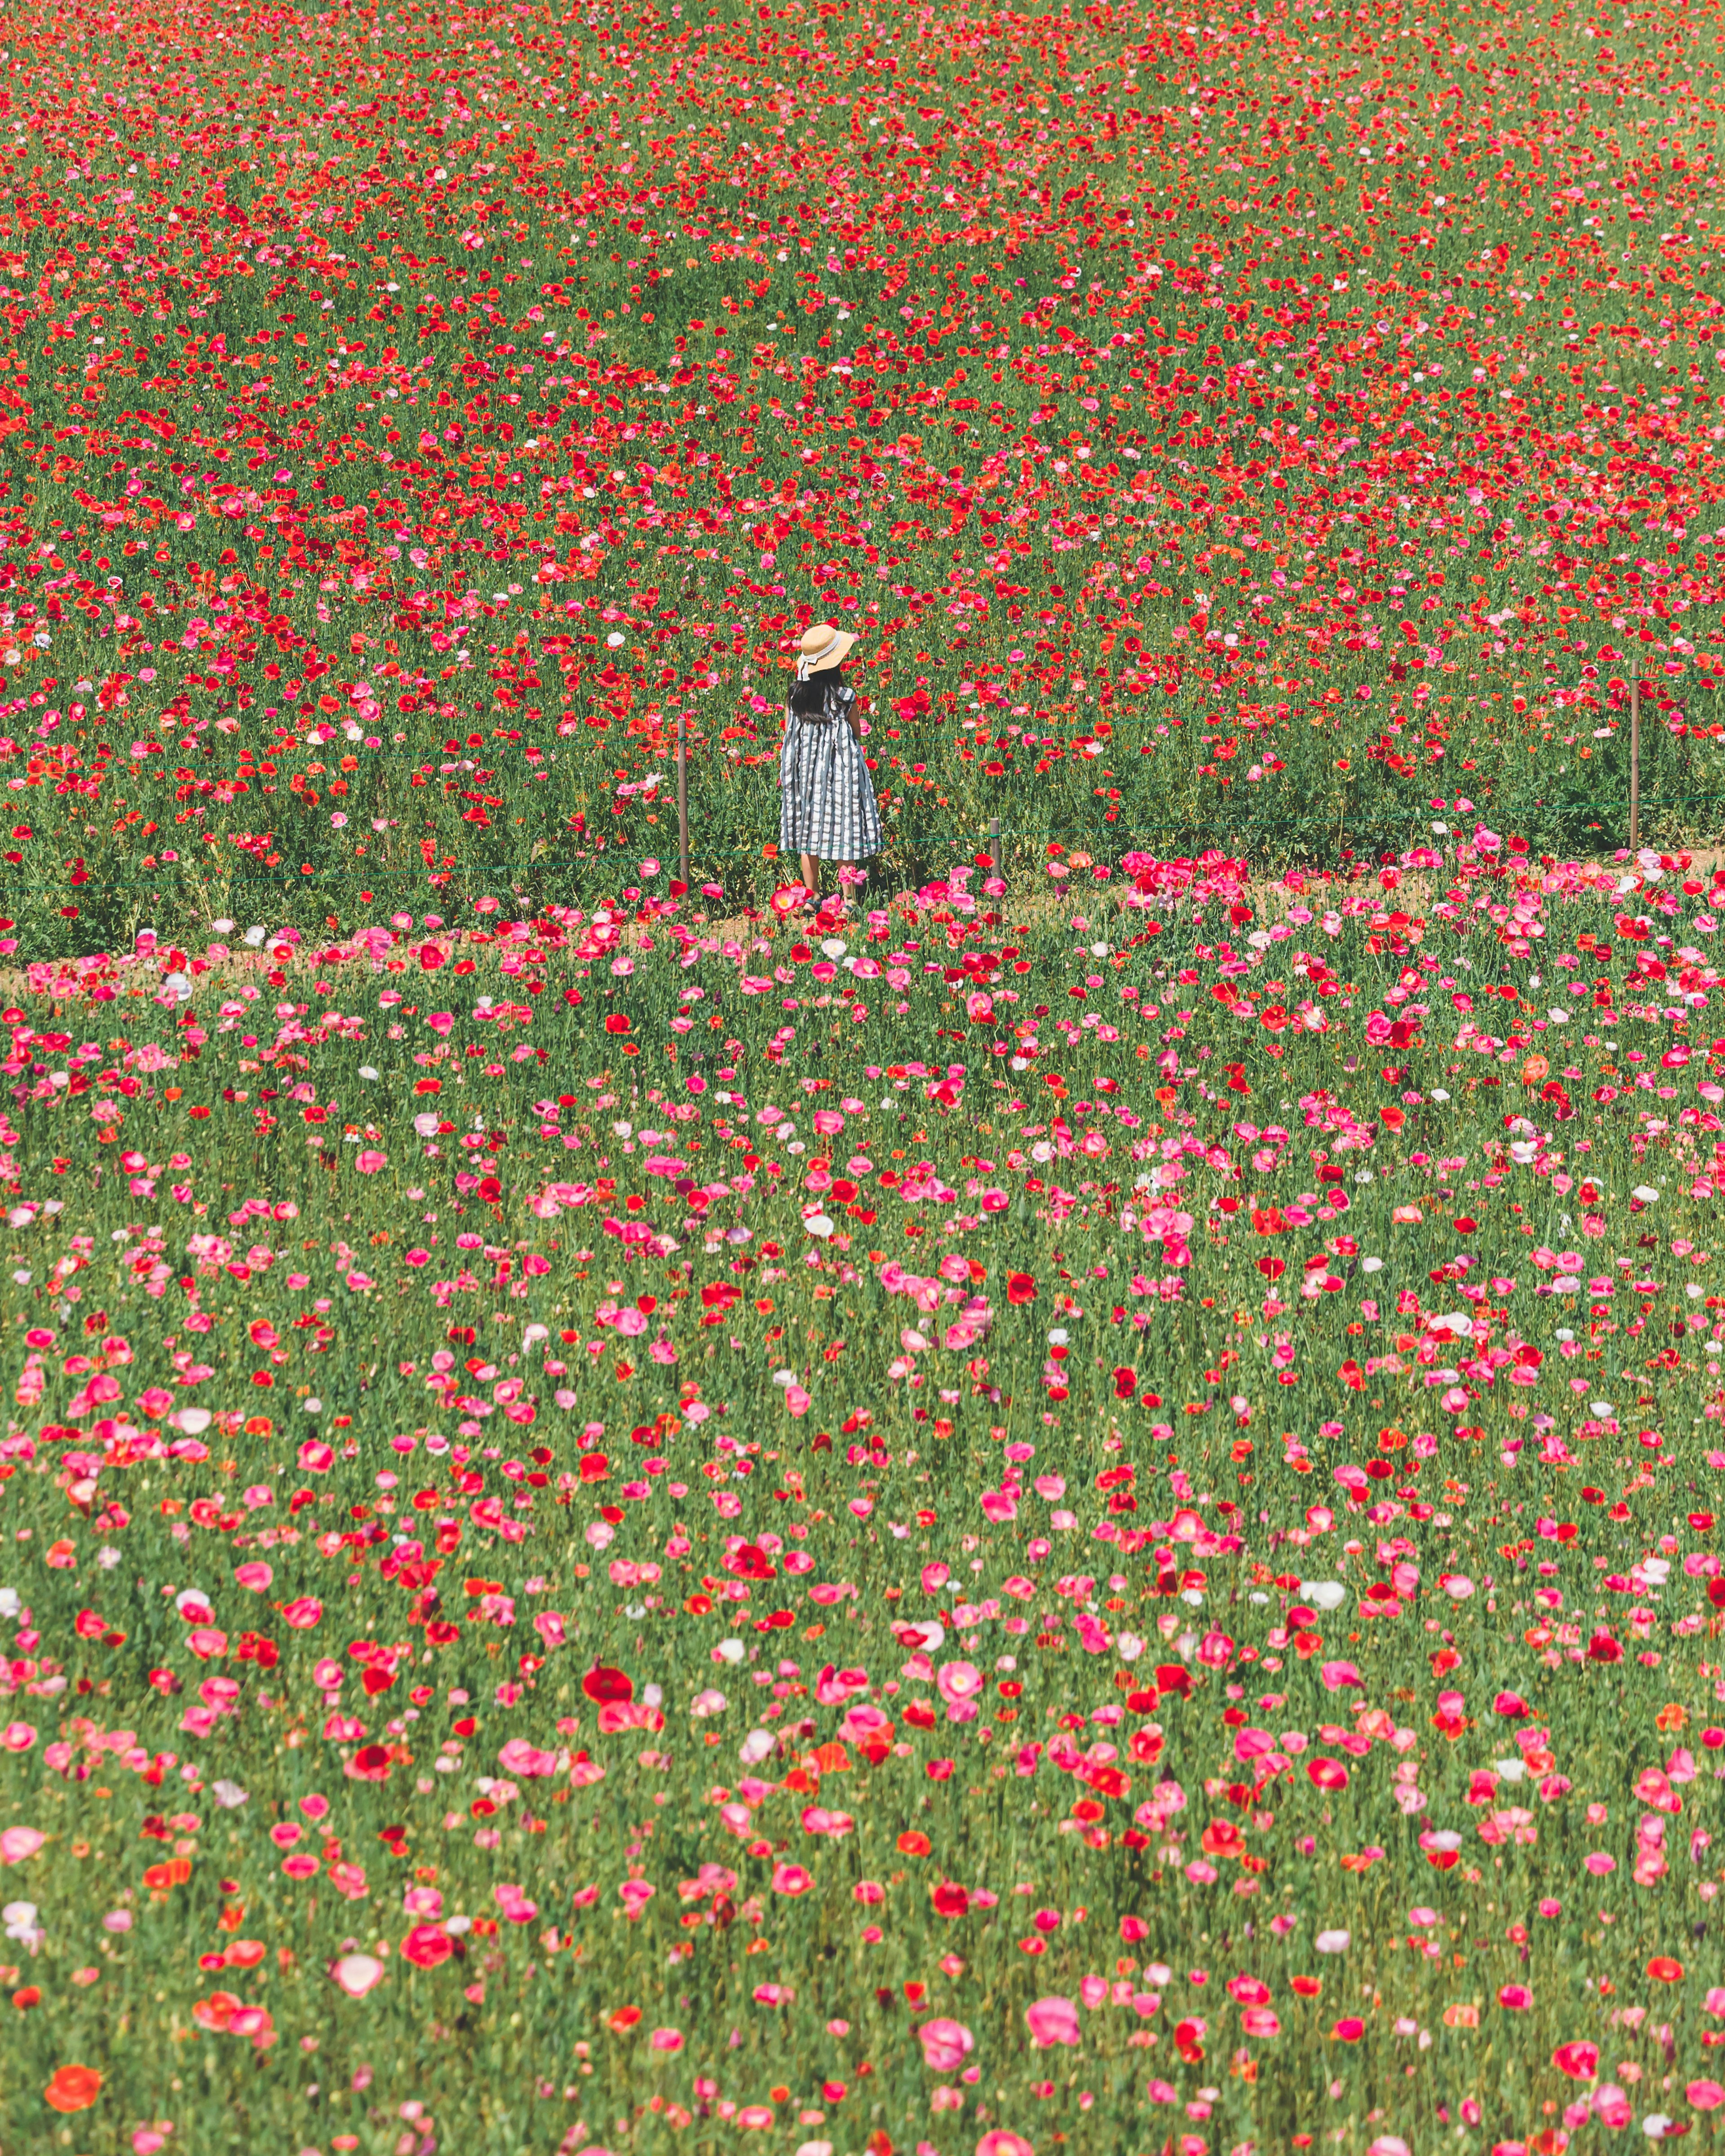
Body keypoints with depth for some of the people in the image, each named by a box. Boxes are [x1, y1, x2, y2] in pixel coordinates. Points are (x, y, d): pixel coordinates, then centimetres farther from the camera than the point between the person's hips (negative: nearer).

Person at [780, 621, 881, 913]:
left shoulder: (796, 698, -5)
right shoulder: (845, 697, -15)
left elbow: (790, 734, 3)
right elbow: (857, 732, -2)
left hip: (804, 771, 4)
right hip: (841, 770, -4)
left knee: (808, 833, 11)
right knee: (844, 834, 4)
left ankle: (811, 897, 15)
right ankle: (846, 898, 4)